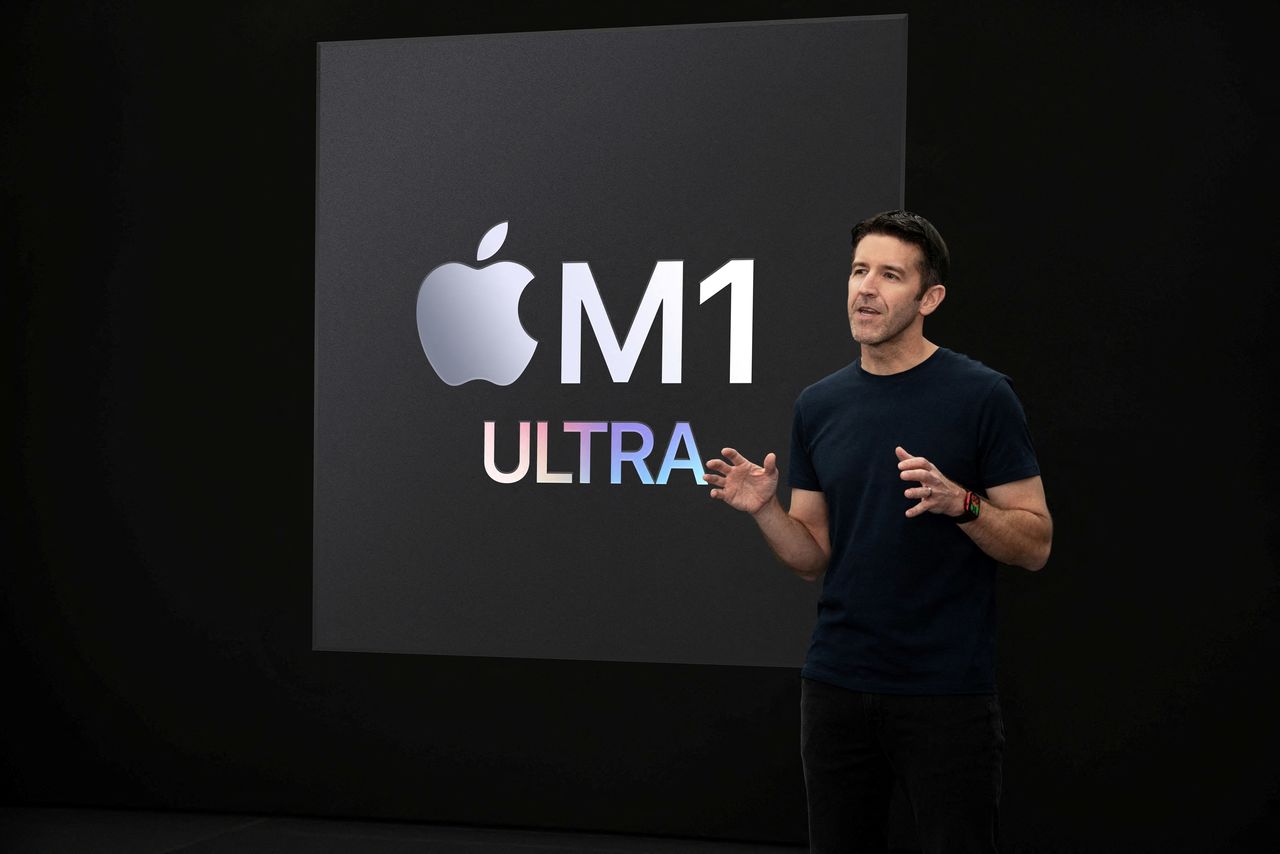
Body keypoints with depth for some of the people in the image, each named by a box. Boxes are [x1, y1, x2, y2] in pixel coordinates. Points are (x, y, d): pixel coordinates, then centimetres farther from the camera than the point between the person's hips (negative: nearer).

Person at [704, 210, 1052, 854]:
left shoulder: (981, 396, -7)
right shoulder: (819, 405, 8)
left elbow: (1034, 544, -6)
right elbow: (813, 556, 11)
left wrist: (959, 501, -23)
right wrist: (764, 508, -8)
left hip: (946, 692, -5)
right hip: (836, 684, 5)